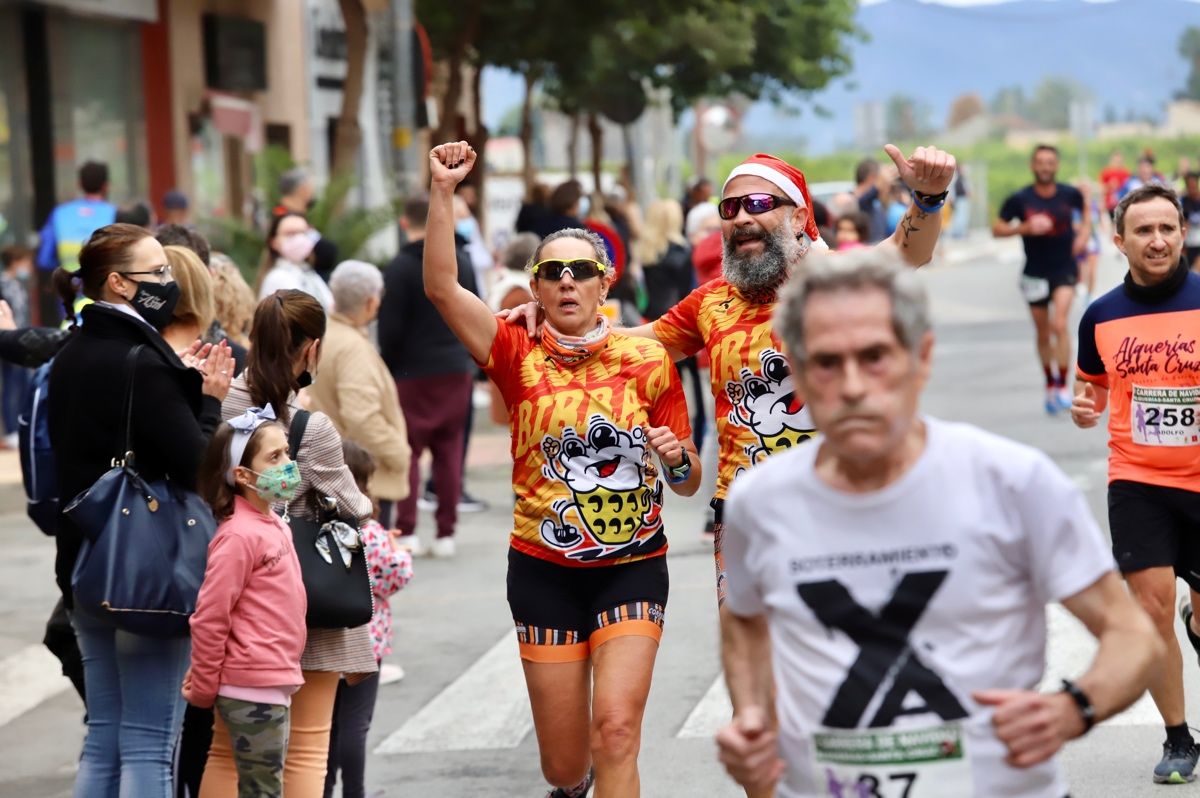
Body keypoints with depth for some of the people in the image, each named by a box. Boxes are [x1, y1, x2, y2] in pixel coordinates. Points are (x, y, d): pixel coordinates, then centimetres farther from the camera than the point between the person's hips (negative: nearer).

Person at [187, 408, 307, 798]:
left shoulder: (276, 526, 10)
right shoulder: (238, 536, -17)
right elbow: (209, 619, -17)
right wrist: (202, 689, -10)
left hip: (275, 685, 9)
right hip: (252, 689, -9)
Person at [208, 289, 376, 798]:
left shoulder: (221, 408, -6)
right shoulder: (313, 430, -17)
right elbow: (352, 508, -4)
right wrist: (363, 506, 13)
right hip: (304, 602, -4)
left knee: (226, 746, 13)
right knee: (306, 750, 6)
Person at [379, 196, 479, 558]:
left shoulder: (400, 267, -11)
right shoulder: (462, 261, 7)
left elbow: (390, 328, -11)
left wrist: (387, 371, 0)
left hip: (413, 373, -5)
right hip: (457, 370, 5)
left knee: (407, 450, 2)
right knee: (449, 449, 9)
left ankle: (407, 531, -4)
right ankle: (446, 533, 8)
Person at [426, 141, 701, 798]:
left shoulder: (648, 361, 0)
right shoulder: (521, 357, -1)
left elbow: (688, 483, 6)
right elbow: (441, 287, -16)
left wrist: (676, 458, -17)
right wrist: (442, 191, -24)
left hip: (632, 566, 0)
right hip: (544, 571, 1)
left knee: (616, 729, -18)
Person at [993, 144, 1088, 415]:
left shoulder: (1070, 194, -6)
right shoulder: (1020, 199, -9)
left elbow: (1085, 210, 16)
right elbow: (997, 229, -6)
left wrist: (1084, 232, -1)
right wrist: (1025, 227, -21)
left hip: (1064, 269, -1)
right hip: (1035, 273, 1)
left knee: (1059, 324, -20)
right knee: (1043, 334, 12)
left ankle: (1063, 387, -16)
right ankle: (1050, 385, 32)